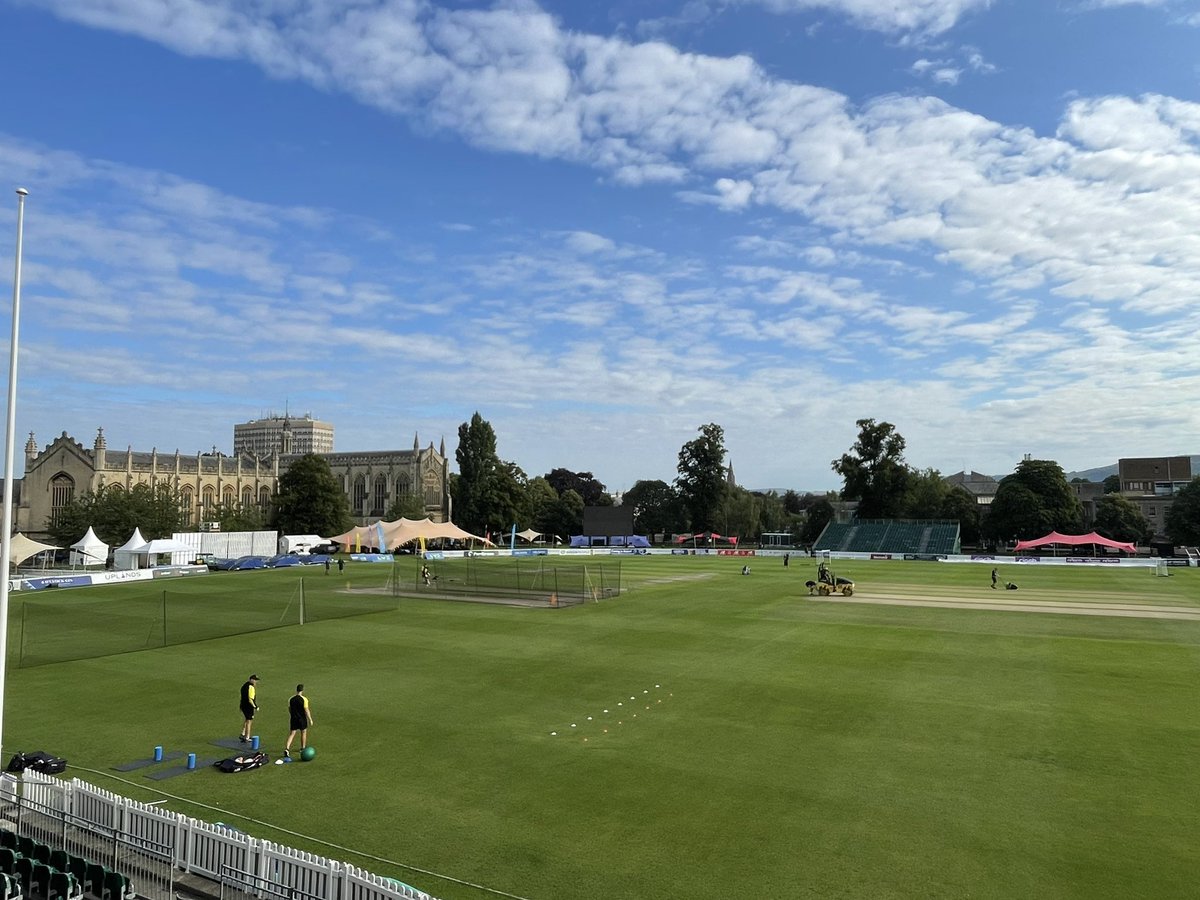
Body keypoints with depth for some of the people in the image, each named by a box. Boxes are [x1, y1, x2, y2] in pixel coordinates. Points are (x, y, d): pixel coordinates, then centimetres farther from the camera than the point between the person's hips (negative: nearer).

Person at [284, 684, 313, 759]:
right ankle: (303, 748, 29)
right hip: (302, 719, -3)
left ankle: (287, 749, -11)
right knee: (303, 732, 16)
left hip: (294, 719, 3)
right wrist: (310, 720, -7)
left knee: (292, 734, 5)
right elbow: (306, 711, -16)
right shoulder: (304, 699, -16)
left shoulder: (291, 699, -1)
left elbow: (289, 710, 9)